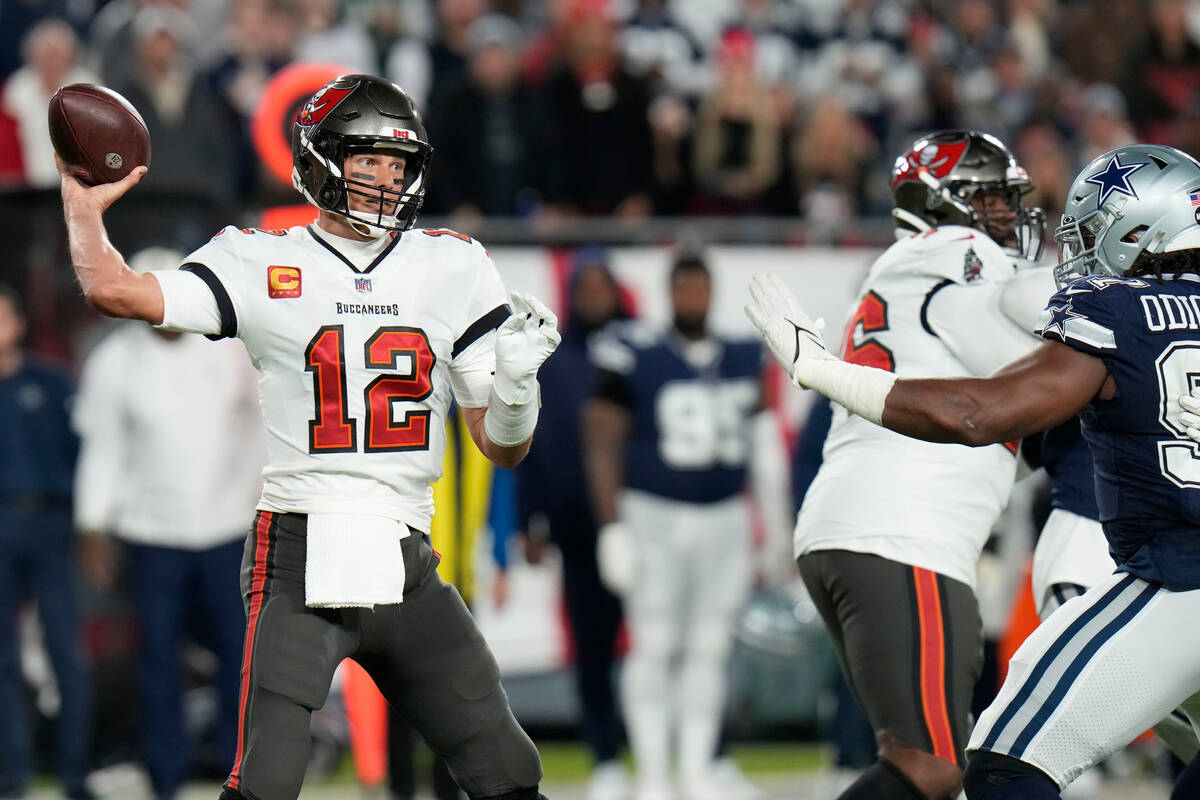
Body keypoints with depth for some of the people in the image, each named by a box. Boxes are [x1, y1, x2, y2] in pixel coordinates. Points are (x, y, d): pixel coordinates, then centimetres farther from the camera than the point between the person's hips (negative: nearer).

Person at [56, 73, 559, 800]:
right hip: (299, 560, -4)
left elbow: (502, 448, 10)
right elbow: (114, 289, -11)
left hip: (406, 566, 4)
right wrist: (84, 206, 4)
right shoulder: (260, 265, 2)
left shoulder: (453, 269, 10)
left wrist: (516, 382, -10)